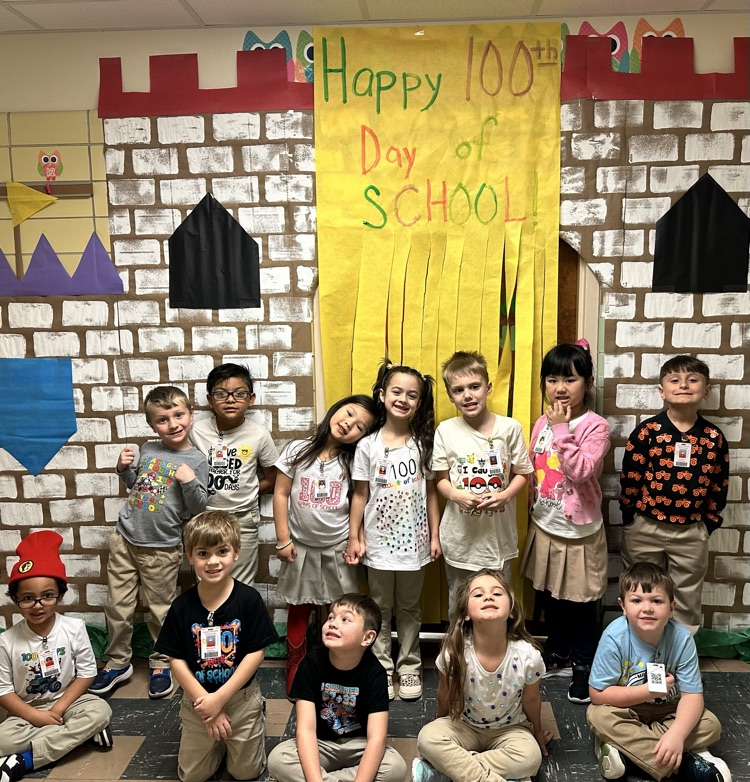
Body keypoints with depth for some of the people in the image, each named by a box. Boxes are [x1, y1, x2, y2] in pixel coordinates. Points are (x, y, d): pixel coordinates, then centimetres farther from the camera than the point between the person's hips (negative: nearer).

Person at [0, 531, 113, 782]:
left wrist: (60, 707, -15)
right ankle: (81, 731, -17)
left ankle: (23, 761, -24)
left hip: (67, 702, 1)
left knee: (100, 710, -29)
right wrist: (35, 716, -18)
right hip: (27, 711, 0)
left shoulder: (74, 628, -10)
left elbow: (87, 673, -5)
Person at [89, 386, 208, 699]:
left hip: (161, 548, -4)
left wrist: (190, 481, -26)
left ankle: (160, 664, 30)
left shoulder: (196, 460, -10)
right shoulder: (148, 450, 3)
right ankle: (118, 662, 30)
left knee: (160, 610, 9)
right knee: (117, 606, 12)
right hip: (125, 538, 4)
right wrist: (124, 469, 0)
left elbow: (198, 508, -10)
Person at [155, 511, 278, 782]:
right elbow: (176, 660, -9)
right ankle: (218, 743, 43)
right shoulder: (182, 606, -13)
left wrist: (219, 698, -18)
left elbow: (256, 653, -16)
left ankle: (228, 738, 40)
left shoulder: (249, 599, -18)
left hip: (241, 698, -1)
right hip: (196, 700, 2)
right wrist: (204, 701, -15)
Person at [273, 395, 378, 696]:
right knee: (299, 609, 15)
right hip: (301, 547, 0)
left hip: (338, 549, 0)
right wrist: (283, 540, -6)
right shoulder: (297, 450, -7)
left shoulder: (352, 461, -4)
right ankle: (295, 663, 33)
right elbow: (281, 494, -4)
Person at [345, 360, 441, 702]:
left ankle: (409, 666, 30)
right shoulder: (368, 445, -6)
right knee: (380, 608, 13)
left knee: (410, 608, 15)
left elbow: (431, 492, 3)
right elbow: (360, 494, -1)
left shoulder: (424, 443, -2)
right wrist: (353, 537, -3)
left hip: (414, 542, 1)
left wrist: (435, 535, 2)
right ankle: (381, 668, 27)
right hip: (379, 543, -1)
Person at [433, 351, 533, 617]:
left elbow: (521, 473, 2)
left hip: (498, 533, 0)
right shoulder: (445, 431, -6)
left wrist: (505, 495, -17)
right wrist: (455, 495, -19)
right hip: (459, 535, 0)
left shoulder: (509, 428, -6)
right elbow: (441, 479, 1)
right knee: (457, 605, 17)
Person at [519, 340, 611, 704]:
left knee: (582, 602, 8)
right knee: (549, 596, 20)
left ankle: (584, 667, 27)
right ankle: (558, 655, 40)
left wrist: (563, 431, -27)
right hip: (545, 528, 6)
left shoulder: (595, 426, -15)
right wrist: (534, 512, 13)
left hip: (580, 533, -6)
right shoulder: (542, 423, 3)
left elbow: (582, 471, -29)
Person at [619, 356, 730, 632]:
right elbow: (629, 479, -5)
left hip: (691, 533, 2)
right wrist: (631, 522, -2)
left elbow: (719, 485, 6)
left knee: (687, 602, 15)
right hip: (645, 529, -1)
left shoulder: (714, 437, -2)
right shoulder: (646, 431, -9)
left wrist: (709, 525, 7)